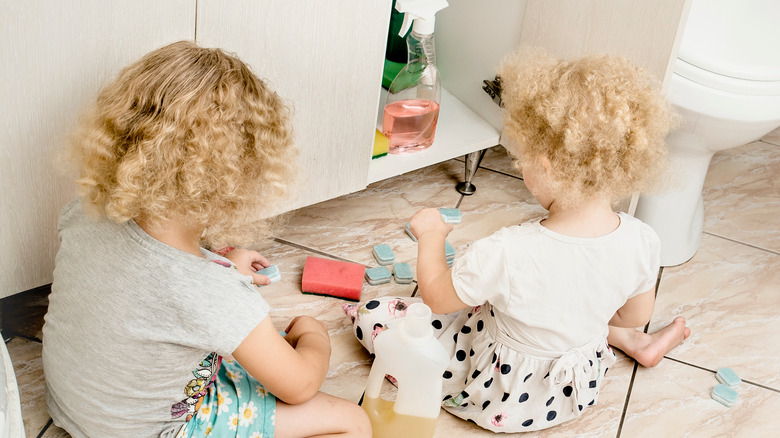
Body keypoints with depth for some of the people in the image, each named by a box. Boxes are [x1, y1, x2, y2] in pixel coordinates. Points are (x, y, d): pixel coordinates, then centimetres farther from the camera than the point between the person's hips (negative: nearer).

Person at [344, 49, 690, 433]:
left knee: (373, 316, 2)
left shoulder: (506, 254, -37)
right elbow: (635, 315, -3)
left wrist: (431, 235, -2)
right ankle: (637, 343, 35)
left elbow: (436, 298, -19)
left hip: (501, 396, -4)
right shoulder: (641, 242, -23)